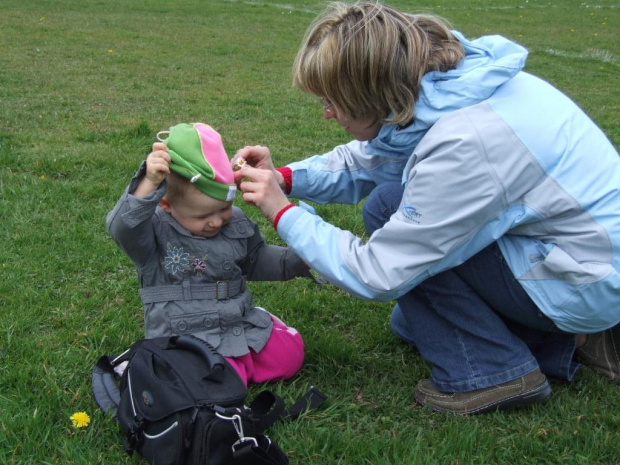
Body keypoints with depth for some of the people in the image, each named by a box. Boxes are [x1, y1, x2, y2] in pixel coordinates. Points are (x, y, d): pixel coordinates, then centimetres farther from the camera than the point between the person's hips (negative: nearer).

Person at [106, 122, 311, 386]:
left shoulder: (236, 223, 5)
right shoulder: (155, 231, -14)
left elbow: (257, 260, 23)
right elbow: (123, 228, -37)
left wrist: (295, 261, 8)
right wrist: (149, 184, -50)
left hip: (242, 325, 6)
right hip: (185, 338, -6)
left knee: (289, 355, -2)